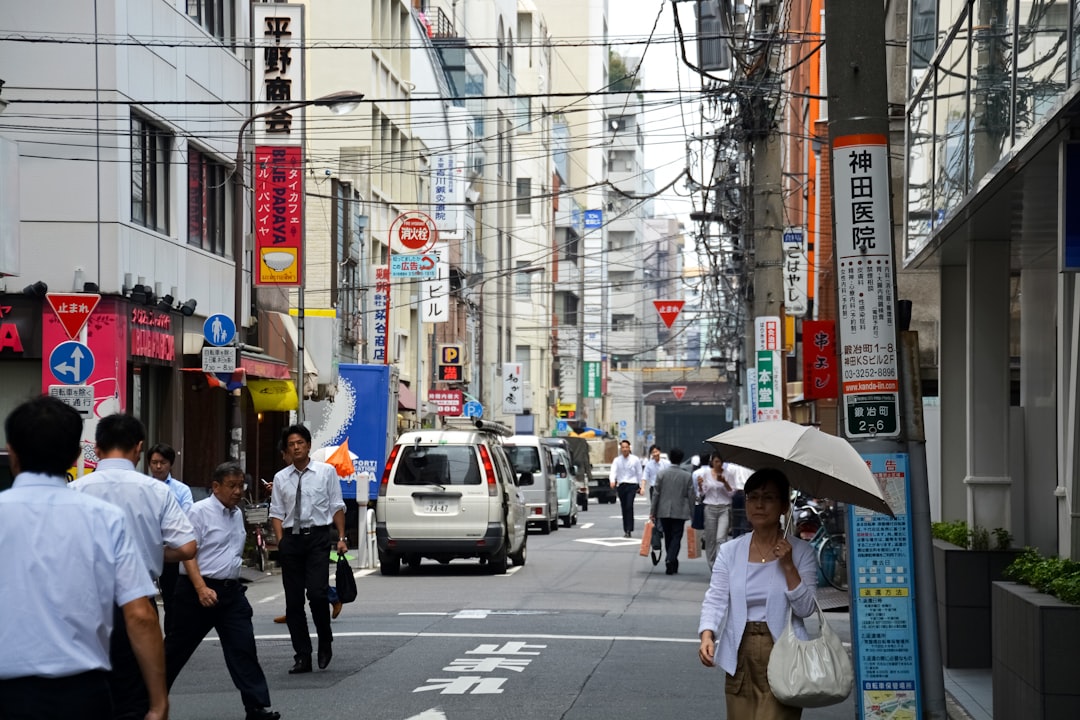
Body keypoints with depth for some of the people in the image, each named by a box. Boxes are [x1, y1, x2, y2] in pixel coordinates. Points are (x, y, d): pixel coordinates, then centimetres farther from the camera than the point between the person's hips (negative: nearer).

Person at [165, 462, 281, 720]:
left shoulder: (237, 514, 12)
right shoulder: (200, 512, -10)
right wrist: (201, 589, -24)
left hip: (231, 590, 6)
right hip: (198, 590, -6)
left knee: (243, 648, -2)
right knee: (177, 648, 5)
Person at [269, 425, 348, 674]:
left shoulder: (326, 472, 5)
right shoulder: (280, 478, 11)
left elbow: (337, 506, 4)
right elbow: (276, 513, 10)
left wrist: (341, 538, -3)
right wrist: (281, 541, -3)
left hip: (317, 536, -3)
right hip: (291, 538, 3)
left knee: (317, 592, -17)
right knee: (293, 601, 4)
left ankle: (325, 644, 6)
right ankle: (302, 657, 11)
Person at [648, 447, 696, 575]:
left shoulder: (662, 474, -3)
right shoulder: (687, 476, -4)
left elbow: (656, 494, -2)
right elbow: (691, 496, -2)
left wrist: (653, 512, 3)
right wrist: (692, 514, 5)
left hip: (664, 511, 1)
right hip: (680, 512, -1)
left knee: (668, 537, 14)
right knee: (676, 538, 0)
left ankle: (672, 562, 22)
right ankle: (670, 560, -20)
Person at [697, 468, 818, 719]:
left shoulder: (801, 552, 1)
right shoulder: (730, 552, 6)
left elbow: (806, 608, -3)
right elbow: (715, 599, -1)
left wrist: (788, 566, -13)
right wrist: (707, 635, -18)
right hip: (741, 656, 2)